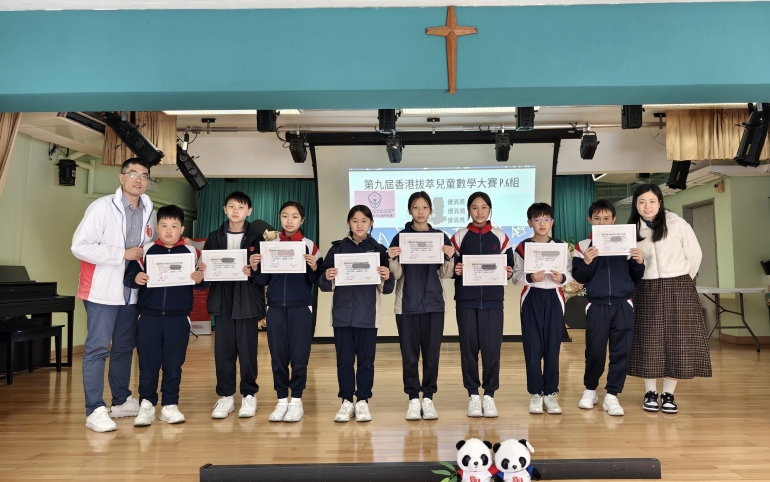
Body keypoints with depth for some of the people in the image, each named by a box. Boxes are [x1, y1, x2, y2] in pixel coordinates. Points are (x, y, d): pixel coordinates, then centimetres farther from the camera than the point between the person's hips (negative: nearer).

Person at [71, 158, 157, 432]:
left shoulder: (149, 211, 8)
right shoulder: (102, 207, -11)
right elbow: (79, 246, -17)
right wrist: (123, 254, -19)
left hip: (132, 292, 6)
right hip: (103, 291, -6)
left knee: (125, 348, 15)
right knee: (97, 349, -3)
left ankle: (121, 401, 27)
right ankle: (95, 411, 3)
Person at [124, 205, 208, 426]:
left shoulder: (192, 252, 4)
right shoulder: (145, 251, 4)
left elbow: (203, 282, 4)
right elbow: (128, 275, 1)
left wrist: (200, 279, -18)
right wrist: (135, 279, -20)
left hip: (178, 317, 0)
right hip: (149, 316, 0)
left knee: (173, 363, 7)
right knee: (147, 362, 5)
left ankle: (170, 405, 18)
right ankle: (146, 404, 17)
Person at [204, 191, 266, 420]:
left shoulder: (256, 238, 2)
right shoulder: (215, 237, 10)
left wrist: (253, 272, -20)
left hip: (247, 301, -2)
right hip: (222, 300, 2)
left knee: (247, 349, 2)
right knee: (223, 350, 5)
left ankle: (249, 395, 15)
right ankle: (225, 396, 16)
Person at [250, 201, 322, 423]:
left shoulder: (309, 246, 3)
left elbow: (315, 280, 1)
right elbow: (263, 280, 8)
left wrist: (314, 268, -18)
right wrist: (255, 268, -10)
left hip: (301, 308, -2)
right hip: (275, 307, 2)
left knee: (299, 355, 1)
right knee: (278, 355, 6)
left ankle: (296, 400, 13)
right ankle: (282, 400, 17)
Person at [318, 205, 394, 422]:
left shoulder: (378, 250, 3)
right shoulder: (337, 248, 5)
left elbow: (387, 288, 1)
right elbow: (324, 284, 2)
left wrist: (386, 278, -20)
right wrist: (327, 278, -19)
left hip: (368, 315, -1)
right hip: (342, 313, 1)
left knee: (366, 360, 5)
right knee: (344, 360, 6)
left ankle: (363, 401, 18)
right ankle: (346, 401, 18)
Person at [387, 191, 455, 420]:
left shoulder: (441, 237, 5)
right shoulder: (400, 237, 1)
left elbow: (446, 274, 3)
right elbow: (396, 275, -1)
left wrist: (450, 258, -15)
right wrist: (392, 259, -20)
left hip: (434, 303, 1)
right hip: (407, 303, -1)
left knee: (431, 352, 4)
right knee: (409, 353, 3)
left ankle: (428, 397, 16)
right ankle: (413, 399, 13)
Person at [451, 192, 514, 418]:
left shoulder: (500, 237, 7)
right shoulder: (459, 236, 5)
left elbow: (509, 266, 10)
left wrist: (509, 272, -11)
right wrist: (455, 271, -15)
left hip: (492, 300, 0)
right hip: (466, 300, 0)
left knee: (491, 347, -1)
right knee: (469, 347, 3)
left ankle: (489, 395, 14)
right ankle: (473, 395, 15)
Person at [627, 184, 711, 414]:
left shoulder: (677, 224, -6)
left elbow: (694, 255, 1)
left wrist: (682, 282, 7)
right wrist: (636, 281, 0)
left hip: (678, 290, -1)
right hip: (646, 292, 2)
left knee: (677, 342, 1)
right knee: (648, 343, 3)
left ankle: (668, 394, 12)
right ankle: (650, 393, 15)